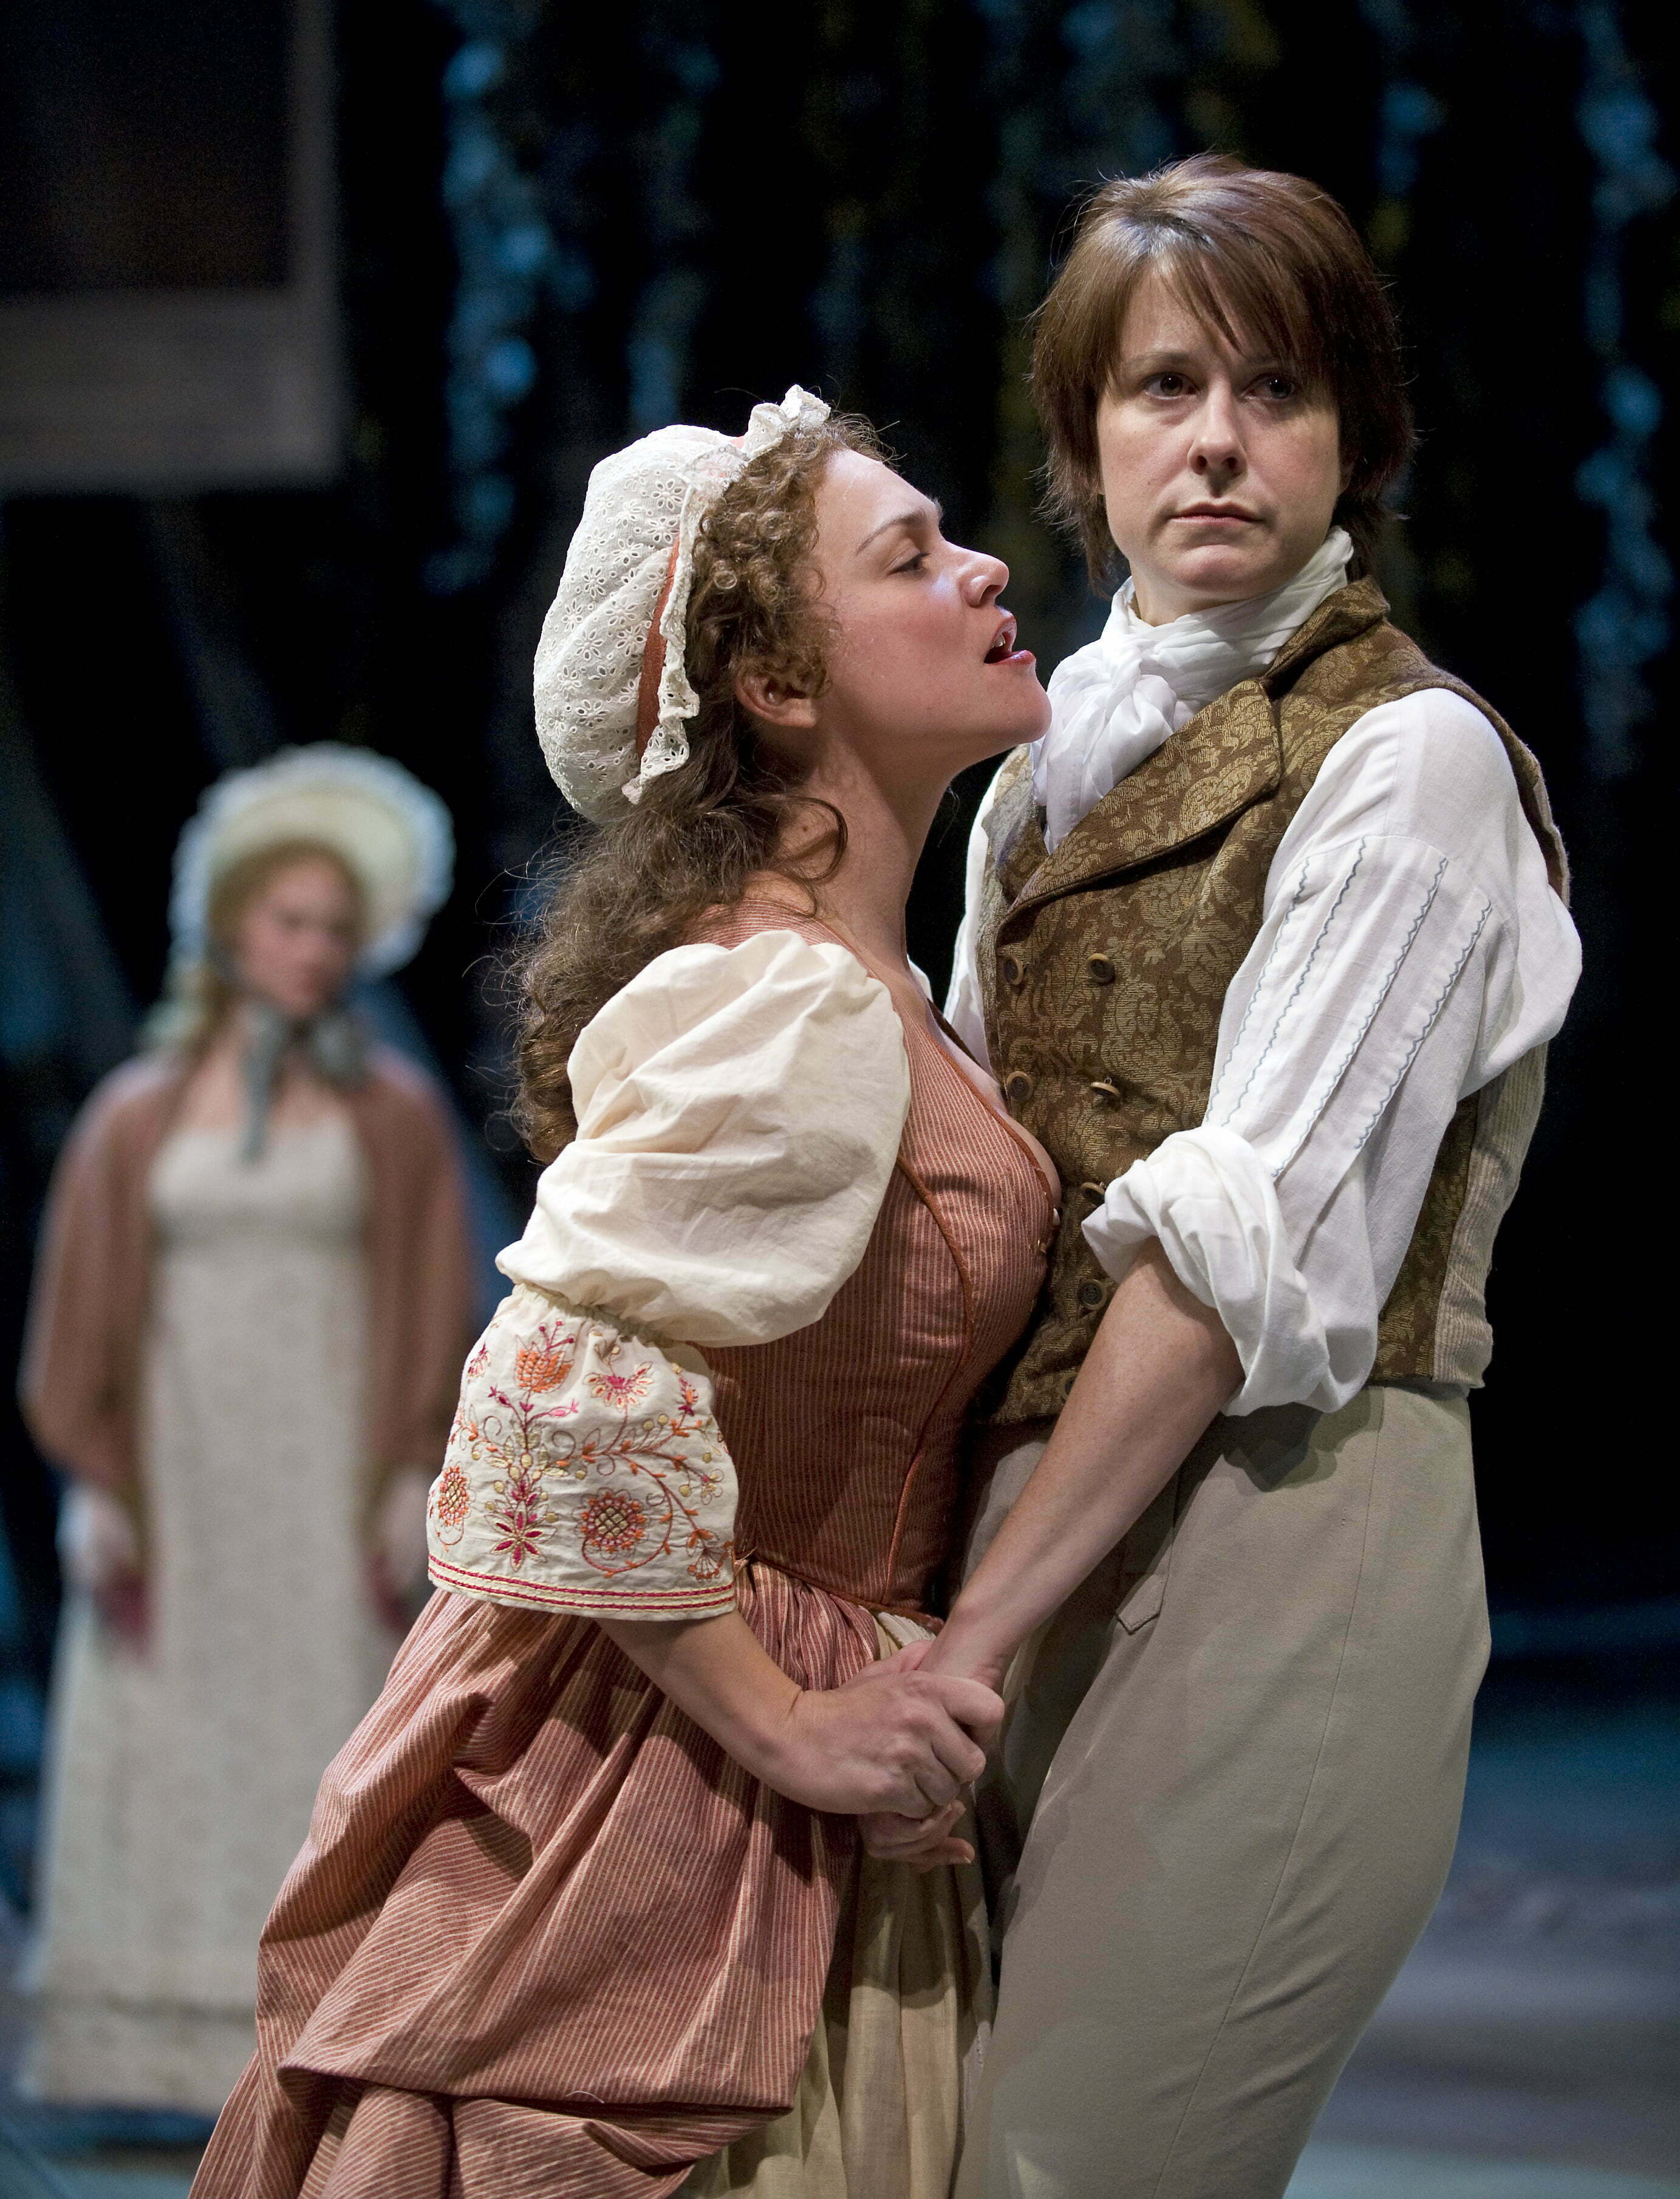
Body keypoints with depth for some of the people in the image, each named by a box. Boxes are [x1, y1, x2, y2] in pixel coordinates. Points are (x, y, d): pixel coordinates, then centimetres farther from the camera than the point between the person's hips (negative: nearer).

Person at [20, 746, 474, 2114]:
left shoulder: (395, 1115, 5)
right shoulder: (135, 1118, 8)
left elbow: (435, 1314, 1)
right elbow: (81, 1314, 7)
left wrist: (415, 1499, -9)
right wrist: (95, 1491, -3)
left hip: (332, 1476, -2)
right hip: (178, 1476, 2)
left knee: (333, 1764, -6)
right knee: (162, 1768, -1)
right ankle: (150, 2050, 3)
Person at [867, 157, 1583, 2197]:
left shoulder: (1408, 759, -6)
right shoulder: (1056, 761, 18)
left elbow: (1245, 1253, -13)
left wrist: (978, 1632, -14)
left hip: (1275, 1533, -7)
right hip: (1049, 1528, 7)